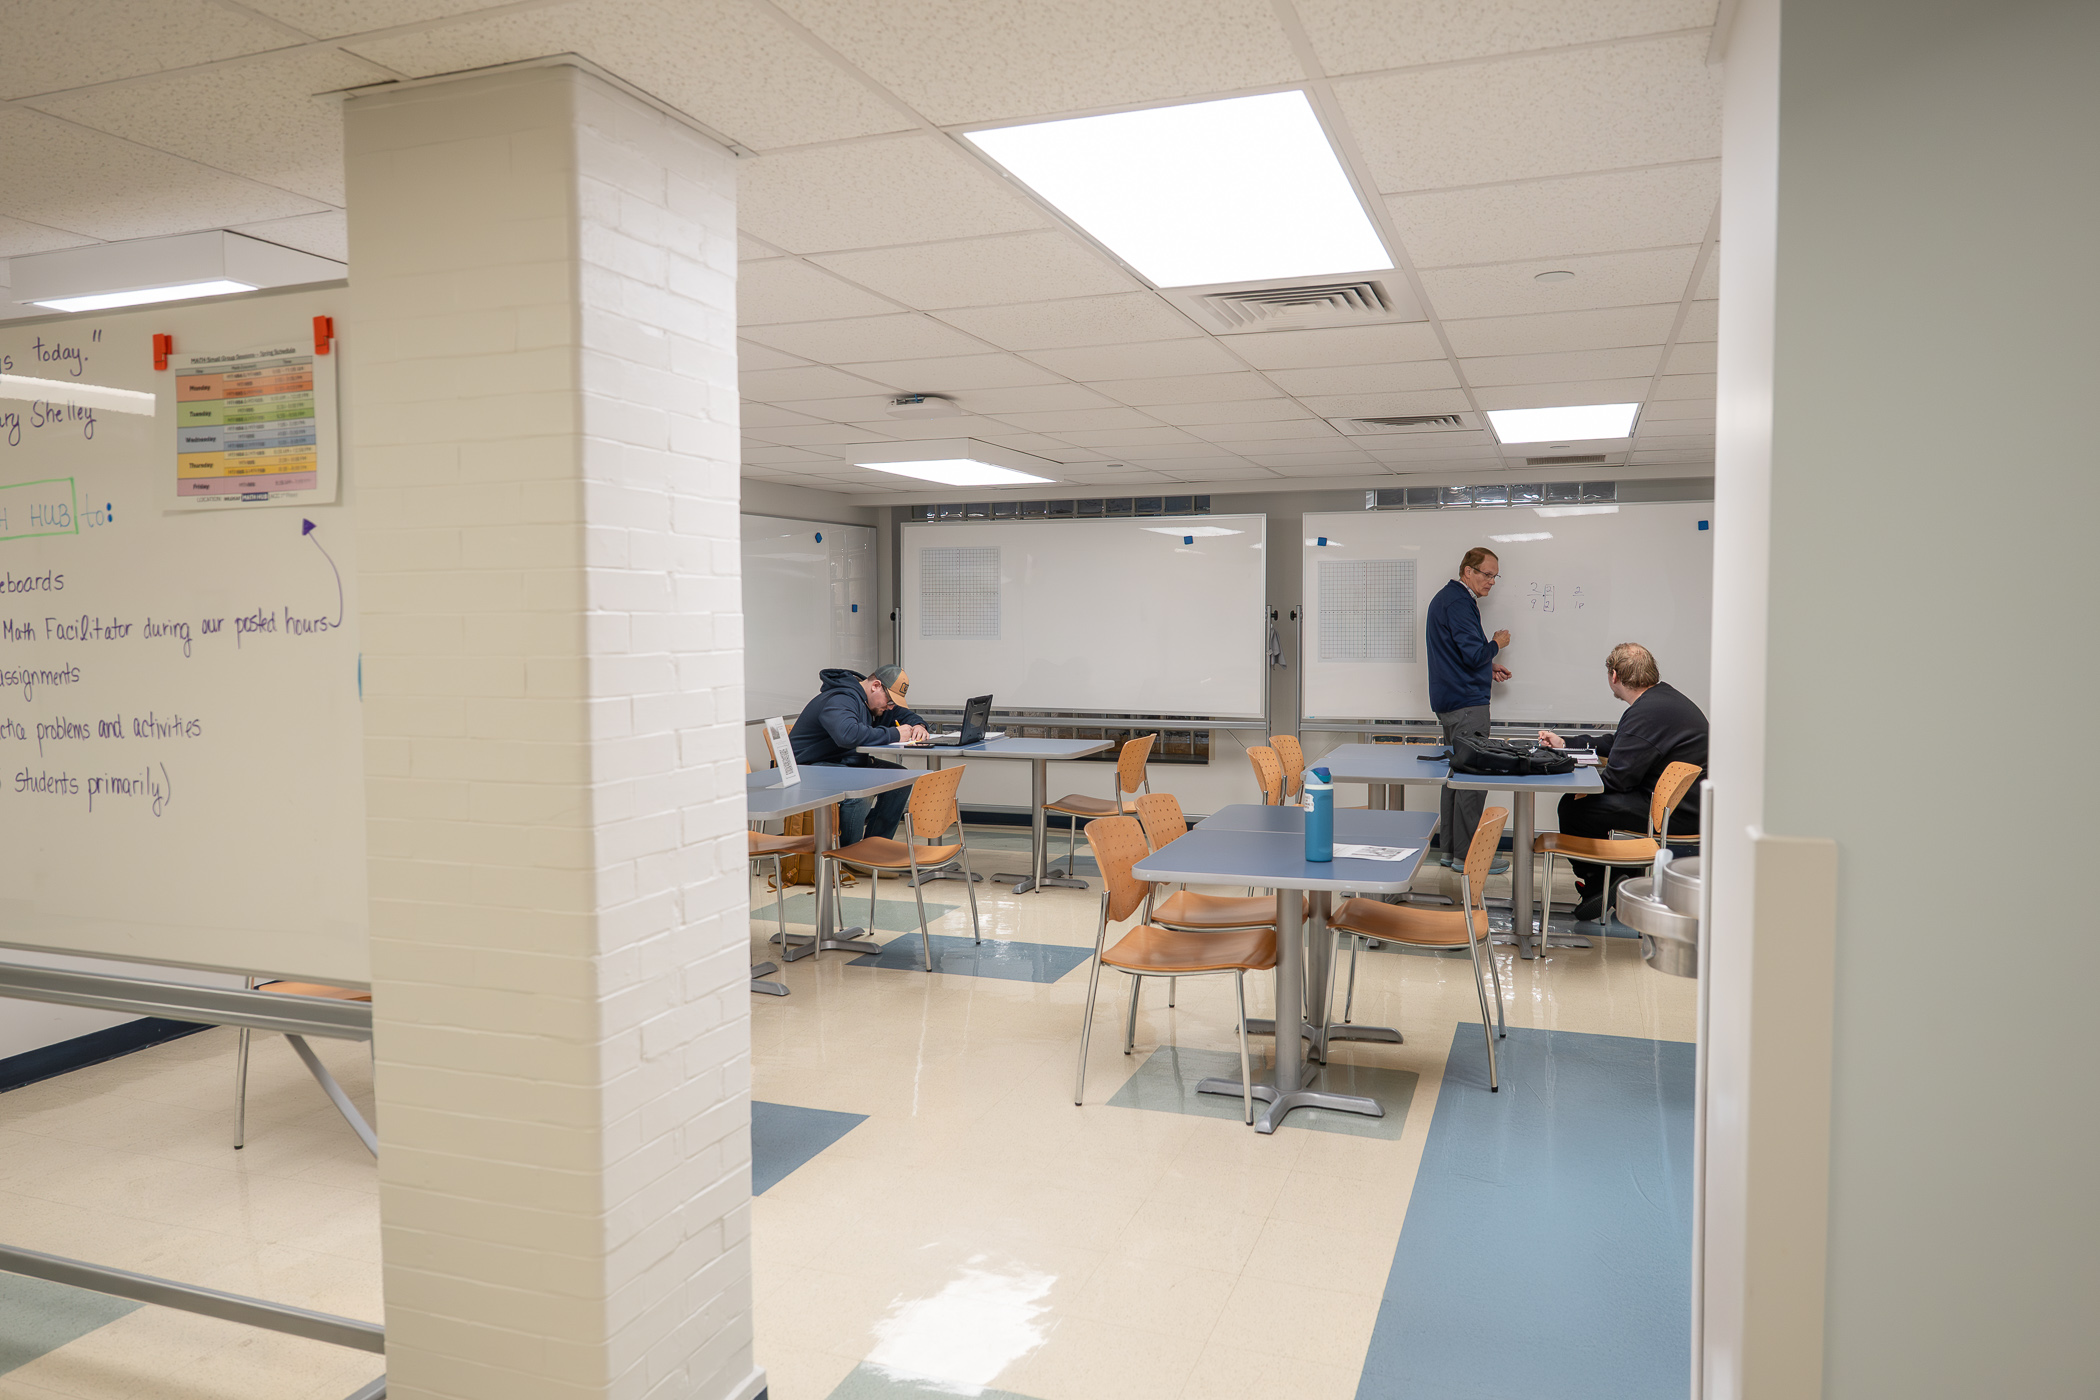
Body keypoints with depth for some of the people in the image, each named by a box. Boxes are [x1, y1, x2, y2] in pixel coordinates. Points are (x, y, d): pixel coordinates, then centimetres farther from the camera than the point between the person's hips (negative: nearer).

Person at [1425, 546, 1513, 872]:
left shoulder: (1447, 597, 18)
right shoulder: (1459, 603, -16)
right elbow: (1474, 655, -21)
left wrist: (1489, 667, 17)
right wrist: (1497, 644, -3)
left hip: (1450, 700, 11)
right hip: (1466, 702, -11)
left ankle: (1451, 848, 18)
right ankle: (1467, 854, -4)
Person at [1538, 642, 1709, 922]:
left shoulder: (1646, 713, -21)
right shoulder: (1663, 696, 12)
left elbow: (1618, 777, -20)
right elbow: (1618, 744, 26)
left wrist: (1583, 787, -1)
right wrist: (1565, 744, 31)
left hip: (1678, 815, -11)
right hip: (1688, 803, 11)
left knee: (1573, 807, -12)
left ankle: (1598, 892, 6)